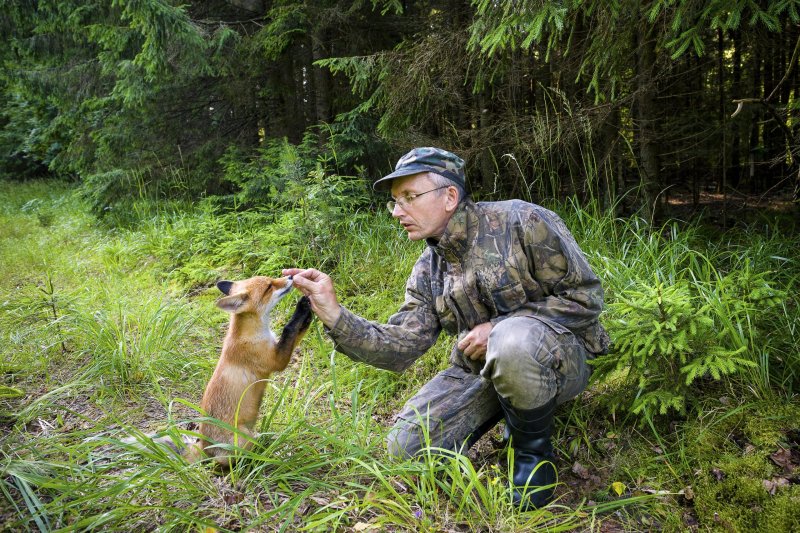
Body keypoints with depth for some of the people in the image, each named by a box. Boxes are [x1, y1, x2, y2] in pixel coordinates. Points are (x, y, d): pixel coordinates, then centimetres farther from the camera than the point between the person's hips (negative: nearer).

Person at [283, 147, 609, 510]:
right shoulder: (427, 272, 2)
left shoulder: (522, 222, -15)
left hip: (557, 357, -5)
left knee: (513, 341, -40)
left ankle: (534, 453, -11)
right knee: (406, 444, -7)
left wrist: (497, 328, -21)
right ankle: (510, 404, 12)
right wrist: (334, 315, -21)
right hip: (481, 368, 6)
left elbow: (585, 295, -14)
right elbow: (399, 348, -6)